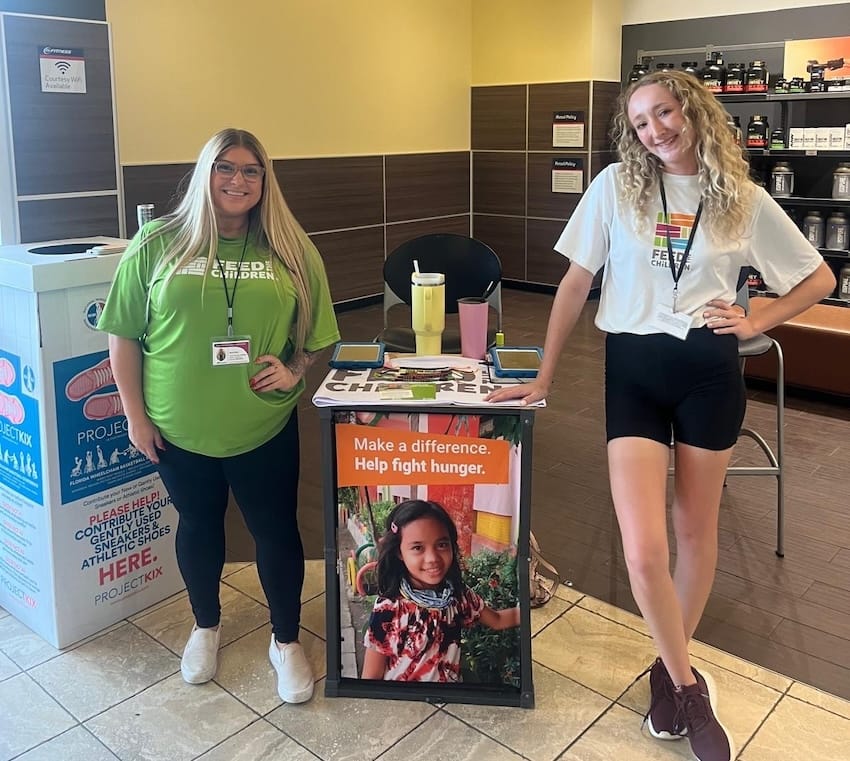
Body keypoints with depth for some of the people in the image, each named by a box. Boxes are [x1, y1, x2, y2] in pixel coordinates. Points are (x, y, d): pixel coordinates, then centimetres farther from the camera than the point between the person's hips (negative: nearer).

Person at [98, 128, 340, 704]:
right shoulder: (157, 246, -5)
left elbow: (317, 332, 7)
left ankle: (286, 640, 32)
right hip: (179, 428, 0)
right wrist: (135, 415, -3)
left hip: (265, 426, 0)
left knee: (276, 531, 9)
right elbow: (124, 336, -1)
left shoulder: (291, 250, -2)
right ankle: (206, 625, 44)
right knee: (198, 526, 19)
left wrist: (293, 370, -11)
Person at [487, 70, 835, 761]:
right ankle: (688, 684, 16)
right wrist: (543, 377, 3)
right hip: (633, 371, -1)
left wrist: (756, 323, -2)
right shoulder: (616, 187, 0)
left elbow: (820, 278, 13)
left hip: (710, 372, 1)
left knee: (696, 529, 11)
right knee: (643, 552, -10)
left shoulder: (745, 200, 3)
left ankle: (672, 668, 35)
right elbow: (576, 282, 3)